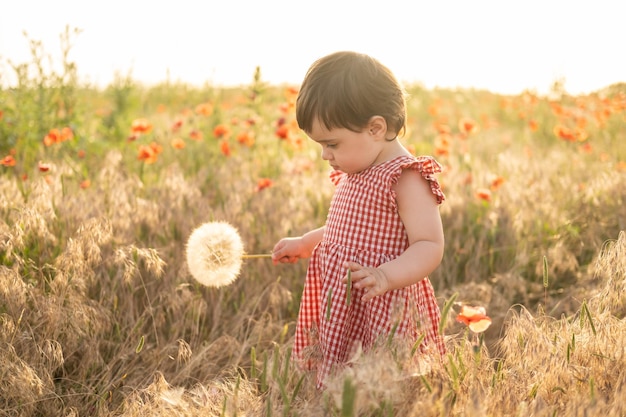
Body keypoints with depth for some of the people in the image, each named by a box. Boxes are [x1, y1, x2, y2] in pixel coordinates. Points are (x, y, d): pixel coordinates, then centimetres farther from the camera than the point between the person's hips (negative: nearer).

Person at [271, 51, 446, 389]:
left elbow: (430, 247, -21)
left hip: (384, 313, -9)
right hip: (340, 311, 9)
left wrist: (386, 276, -35)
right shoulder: (353, 174, 13)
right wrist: (304, 243, 29)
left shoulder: (405, 177, -16)